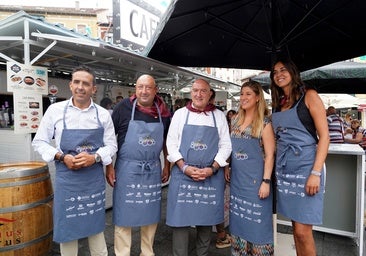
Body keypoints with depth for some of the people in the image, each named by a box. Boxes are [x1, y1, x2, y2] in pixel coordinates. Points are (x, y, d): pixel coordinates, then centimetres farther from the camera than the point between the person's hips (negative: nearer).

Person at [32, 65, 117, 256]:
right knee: (67, 227, 12)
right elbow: (39, 142, 2)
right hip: (66, 178, -1)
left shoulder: (103, 114, -1)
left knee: (95, 226, 17)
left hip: (95, 178, 1)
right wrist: (63, 157, -13)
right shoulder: (55, 110, -3)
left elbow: (111, 145, 3)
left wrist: (94, 157, -15)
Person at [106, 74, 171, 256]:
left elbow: (167, 141, 13)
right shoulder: (124, 107, -7)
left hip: (153, 171, 3)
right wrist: (108, 166, -6)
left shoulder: (164, 112, 1)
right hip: (127, 170, -3)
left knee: (150, 215, 16)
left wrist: (167, 166, 10)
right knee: (124, 216, 9)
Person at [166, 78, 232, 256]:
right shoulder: (180, 114, 6)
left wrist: (212, 169, -9)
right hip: (183, 174, 0)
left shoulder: (219, 116, 7)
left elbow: (225, 145, 4)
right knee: (181, 218, 3)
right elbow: (171, 143, 2)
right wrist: (185, 167, -10)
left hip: (211, 175, 1)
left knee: (206, 219, 11)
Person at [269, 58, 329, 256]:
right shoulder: (278, 103, 14)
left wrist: (316, 172, -15)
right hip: (284, 169, 5)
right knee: (296, 227, 13)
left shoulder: (309, 96, -1)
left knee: (303, 231, -4)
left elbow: (324, 136, -8)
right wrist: (273, 169, 8)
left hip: (306, 167, -5)